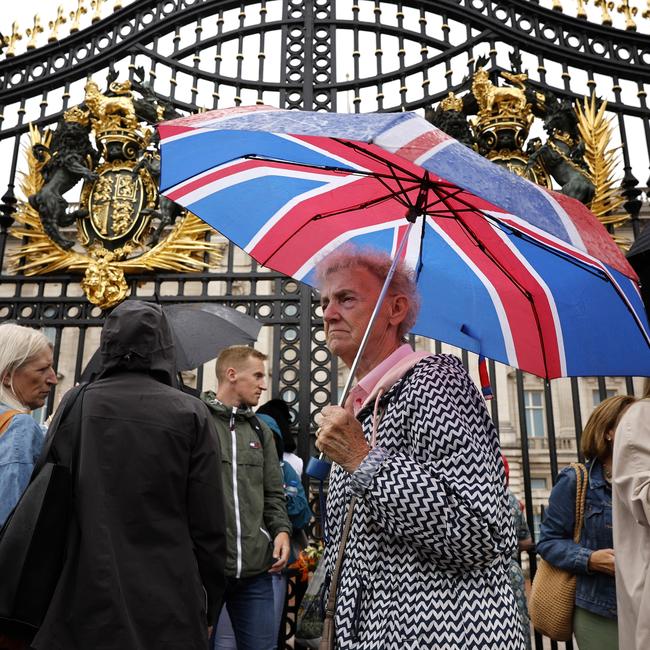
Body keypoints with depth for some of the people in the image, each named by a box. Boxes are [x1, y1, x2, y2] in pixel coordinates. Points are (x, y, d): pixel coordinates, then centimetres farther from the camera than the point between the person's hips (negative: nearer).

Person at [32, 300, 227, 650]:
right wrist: (207, 609, 6)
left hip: (85, 599, 2)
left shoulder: (77, 404, -4)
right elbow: (208, 526, -8)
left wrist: (42, 602, 13)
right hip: (166, 610, -1)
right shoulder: (191, 413, -9)